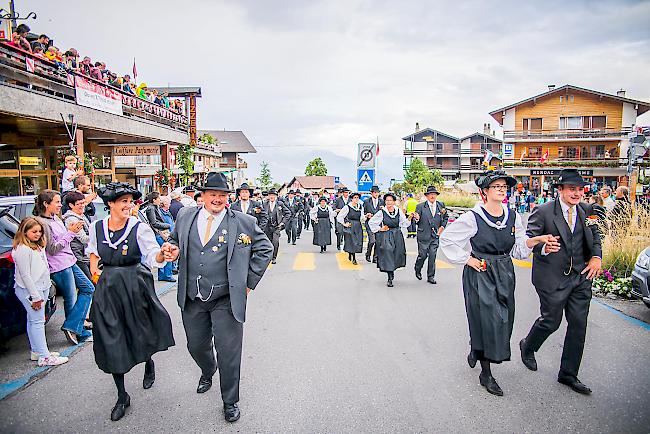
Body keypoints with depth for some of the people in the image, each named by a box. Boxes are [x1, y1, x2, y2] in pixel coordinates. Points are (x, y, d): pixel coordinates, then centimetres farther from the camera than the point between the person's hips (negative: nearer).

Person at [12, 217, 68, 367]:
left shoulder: (38, 246, 13)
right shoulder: (22, 250, -17)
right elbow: (25, 275, -19)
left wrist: (41, 293, 17)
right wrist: (35, 296, -17)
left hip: (41, 288, 9)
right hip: (29, 290, -9)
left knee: (33, 320, 16)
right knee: (37, 321, -7)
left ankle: (36, 351, 24)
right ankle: (44, 357, -4)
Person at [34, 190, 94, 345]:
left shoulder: (55, 218, 10)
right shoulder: (42, 223, -17)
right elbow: (52, 249, -18)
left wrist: (71, 231, 4)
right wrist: (70, 233, -17)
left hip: (69, 261, 9)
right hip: (60, 267, -9)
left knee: (88, 288, 13)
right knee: (71, 300, 1)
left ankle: (74, 329, 17)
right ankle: (81, 334, 13)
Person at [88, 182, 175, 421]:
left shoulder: (140, 228, -12)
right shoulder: (97, 227, 0)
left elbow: (153, 255, -22)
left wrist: (161, 255, -43)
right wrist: (93, 268, 5)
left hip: (135, 286, -3)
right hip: (108, 289, 3)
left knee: (141, 332, 11)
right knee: (112, 341, 6)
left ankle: (149, 363, 48)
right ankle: (122, 396, 21)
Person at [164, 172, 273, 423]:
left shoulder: (244, 222, -7)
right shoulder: (185, 217, 4)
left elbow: (265, 249, 1)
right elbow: (175, 241, 21)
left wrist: (249, 281, -3)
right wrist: (173, 248, -3)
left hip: (225, 300, -3)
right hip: (192, 299, 4)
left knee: (228, 352, 3)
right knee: (196, 345, 20)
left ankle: (230, 402, 27)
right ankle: (207, 372, 56)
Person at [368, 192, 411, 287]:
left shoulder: (399, 211, 1)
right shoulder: (381, 212, -9)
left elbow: (404, 223, 10)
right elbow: (371, 222, 0)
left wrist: (409, 218, -7)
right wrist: (379, 229, -4)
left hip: (397, 236, 4)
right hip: (385, 237, -4)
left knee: (396, 255, 11)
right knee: (387, 255, -7)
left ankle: (391, 271, 38)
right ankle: (390, 279, 0)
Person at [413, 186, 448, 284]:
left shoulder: (441, 205, 5)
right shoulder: (420, 206, -4)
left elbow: (446, 217, 17)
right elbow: (417, 221, -4)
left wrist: (442, 226, 3)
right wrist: (416, 218, -27)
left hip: (436, 235, 3)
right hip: (424, 235, -2)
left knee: (432, 256, 4)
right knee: (422, 255, 3)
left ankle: (431, 276, 17)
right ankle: (418, 270, 32)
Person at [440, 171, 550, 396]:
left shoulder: (513, 216, 5)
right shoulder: (473, 217, -11)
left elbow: (519, 248, 9)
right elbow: (447, 238, -7)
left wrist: (536, 240, -8)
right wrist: (466, 259, -9)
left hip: (505, 274, 6)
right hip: (480, 274, -5)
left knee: (503, 319, 11)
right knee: (487, 318, -4)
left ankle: (476, 351, 39)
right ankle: (486, 374, 10)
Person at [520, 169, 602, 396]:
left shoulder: (586, 210, 6)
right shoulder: (543, 211, -11)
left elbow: (595, 236, 18)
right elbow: (528, 239, -12)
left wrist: (596, 257, 1)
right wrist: (543, 247, -32)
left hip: (581, 277, 6)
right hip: (552, 277, -5)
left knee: (578, 325, 9)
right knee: (551, 321, 5)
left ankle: (568, 374, 24)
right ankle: (527, 346, 37)